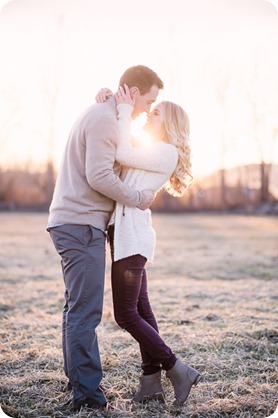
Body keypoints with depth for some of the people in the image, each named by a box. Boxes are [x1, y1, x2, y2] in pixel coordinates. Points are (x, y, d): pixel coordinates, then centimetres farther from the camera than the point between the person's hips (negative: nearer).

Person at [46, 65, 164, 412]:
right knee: (85, 311, -7)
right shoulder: (104, 119, -13)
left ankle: (76, 378, 25)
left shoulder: (100, 116, 21)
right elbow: (99, 176, -21)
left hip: (72, 224, 11)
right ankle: (87, 393, 0)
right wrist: (139, 198, -9)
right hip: (81, 225, -11)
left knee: (77, 307, 15)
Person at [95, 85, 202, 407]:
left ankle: (178, 371, 0)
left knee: (126, 314, -7)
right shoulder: (148, 151, 19)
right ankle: (151, 382, 14)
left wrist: (125, 109, -9)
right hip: (124, 233, 9)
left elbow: (122, 154, -18)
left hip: (132, 234, -9)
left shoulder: (167, 152, -7)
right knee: (140, 310, 9)